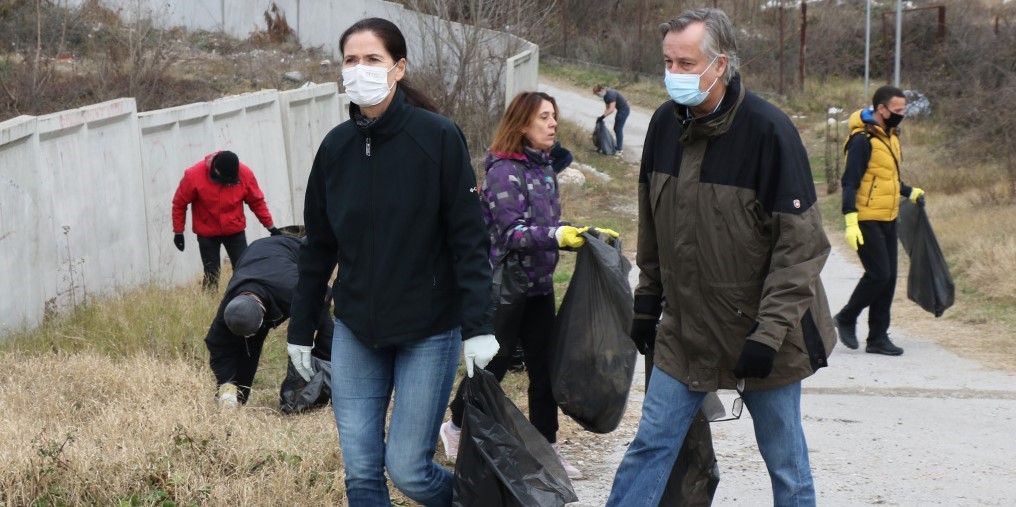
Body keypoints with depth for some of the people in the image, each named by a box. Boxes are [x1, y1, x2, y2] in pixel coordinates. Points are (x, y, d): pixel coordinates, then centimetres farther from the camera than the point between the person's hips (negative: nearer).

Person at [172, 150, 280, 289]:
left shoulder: (245, 174, -16)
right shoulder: (194, 175, -20)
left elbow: (257, 202, -2)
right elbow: (179, 204, -7)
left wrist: (270, 226, 2)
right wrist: (178, 232, -4)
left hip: (235, 231, 2)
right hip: (207, 234, -2)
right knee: (211, 275, 0)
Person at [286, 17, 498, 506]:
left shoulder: (438, 137, -11)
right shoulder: (336, 146, 2)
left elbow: (469, 237, -11)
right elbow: (318, 245, 10)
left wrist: (478, 327, -16)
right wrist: (300, 329, 13)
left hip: (428, 330, -4)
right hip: (354, 331, 4)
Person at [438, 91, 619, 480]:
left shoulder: (545, 167, 9)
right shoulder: (504, 170, -16)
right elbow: (514, 233, -22)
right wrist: (557, 236, -34)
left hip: (539, 285, 8)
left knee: (544, 366, 8)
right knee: (493, 363, 4)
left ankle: (547, 448, 15)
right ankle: (456, 427, 26)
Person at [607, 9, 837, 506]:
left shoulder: (767, 130, -18)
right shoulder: (664, 124, 0)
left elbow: (802, 244, -18)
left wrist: (770, 330, -21)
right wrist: (647, 300, 14)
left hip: (759, 331, -5)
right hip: (685, 330, 5)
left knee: (785, 461, 8)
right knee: (650, 445, 6)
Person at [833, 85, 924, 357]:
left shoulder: (890, 135, 13)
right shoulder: (863, 140, -15)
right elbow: (850, 182, -18)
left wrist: (910, 192, 29)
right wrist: (851, 221, -24)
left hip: (888, 220, 9)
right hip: (867, 221, -9)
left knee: (888, 277, 8)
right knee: (878, 274, -10)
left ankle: (878, 337, 14)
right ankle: (846, 318, 11)